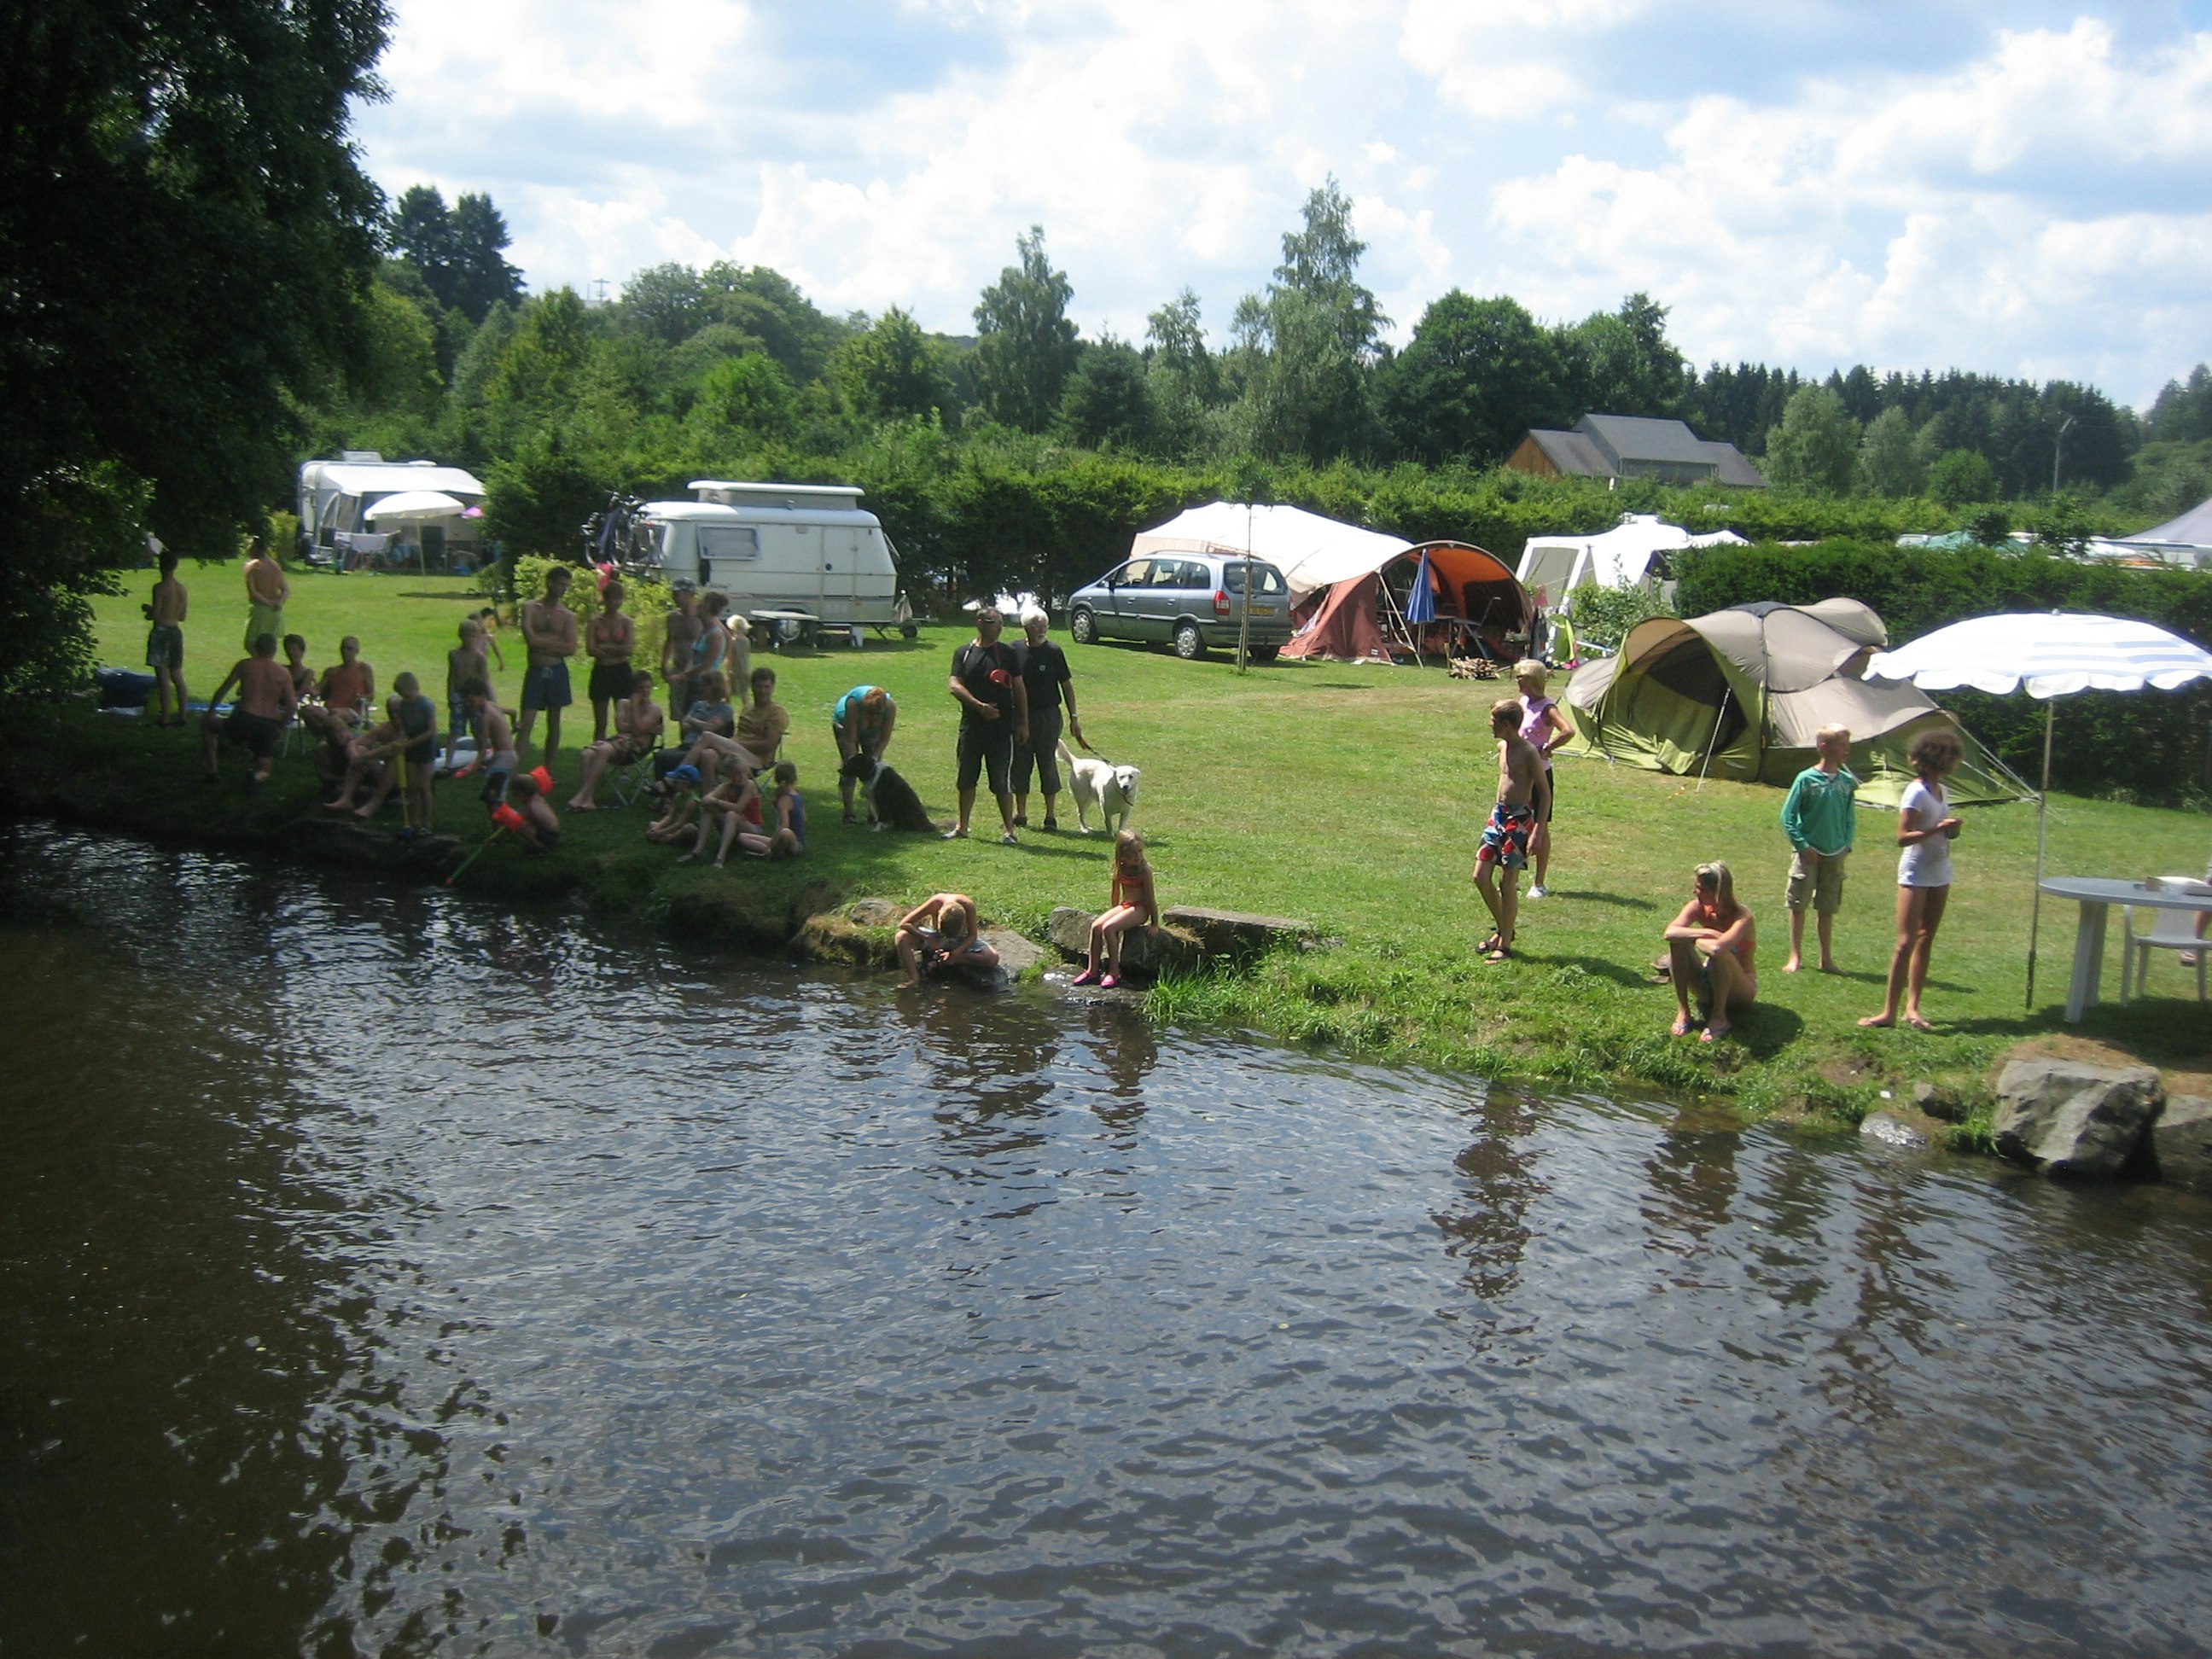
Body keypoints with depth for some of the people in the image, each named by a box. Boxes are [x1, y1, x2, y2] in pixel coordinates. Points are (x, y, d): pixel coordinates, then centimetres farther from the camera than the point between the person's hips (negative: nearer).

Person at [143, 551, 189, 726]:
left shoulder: (160, 587, -13)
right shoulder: (181, 588, 7)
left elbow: (155, 614, -16)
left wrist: (148, 610, 5)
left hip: (161, 631, -7)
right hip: (176, 631, 7)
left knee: (163, 676, -4)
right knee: (177, 675, 11)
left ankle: (164, 717, -3)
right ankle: (182, 715, 11)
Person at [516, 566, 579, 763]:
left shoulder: (568, 616, 5)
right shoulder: (530, 607, 3)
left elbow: (570, 649, -7)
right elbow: (531, 640, -11)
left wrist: (543, 644, -9)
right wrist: (556, 642, -6)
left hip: (557, 672, 2)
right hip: (535, 672, -2)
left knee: (554, 723, 8)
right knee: (526, 723, -7)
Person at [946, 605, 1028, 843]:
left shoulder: (1008, 654, 6)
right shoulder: (964, 653, 7)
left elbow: (1019, 689, 7)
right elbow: (954, 686, -3)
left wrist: (1023, 723, 2)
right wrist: (979, 706, -16)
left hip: (1002, 727, -2)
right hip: (971, 725, 2)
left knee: (1002, 781, -4)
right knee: (966, 779, 10)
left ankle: (1008, 830, 1)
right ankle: (962, 827, 22)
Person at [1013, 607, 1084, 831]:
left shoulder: (1053, 652, -4)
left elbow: (1066, 685, 0)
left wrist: (1073, 717, -2)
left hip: (1048, 715, -2)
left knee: (1048, 764, 2)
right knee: (1020, 764, 7)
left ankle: (1050, 816, 11)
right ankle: (1020, 814, 18)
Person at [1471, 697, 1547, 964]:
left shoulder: (1528, 753, -15)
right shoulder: (1502, 747, 8)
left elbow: (1544, 793, -13)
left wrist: (1537, 832, -18)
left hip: (1520, 818, -8)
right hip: (1499, 814, 8)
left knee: (1509, 882, -3)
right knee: (1481, 876, 6)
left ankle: (1505, 945, 6)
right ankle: (1502, 929, 24)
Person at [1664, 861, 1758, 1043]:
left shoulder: (1741, 915, -25)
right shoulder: (1698, 908, -10)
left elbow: (1718, 947, -44)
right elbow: (1670, 932, -27)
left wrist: (1695, 939, -26)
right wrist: (1707, 933, -33)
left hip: (1741, 990, -5)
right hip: (1709, 985, 5)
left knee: (1718, 953, -36)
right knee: (1678, 941, -20)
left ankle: (1719, 1018, -18)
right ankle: (1682, 1012, -15)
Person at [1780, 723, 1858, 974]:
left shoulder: (1847, 782, 2)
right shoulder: (1806, 779, -10)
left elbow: (1850, 818, 13)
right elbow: (1788, 816, -7)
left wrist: (1846, 844, 0)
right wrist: (1802, 845, -11)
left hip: (1835, 855, 4)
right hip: (1808, 853, -4)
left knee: (1828, 909, 11)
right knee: (1798, 905, 4)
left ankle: (1827, 958, 19)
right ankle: (1796, 957, 13)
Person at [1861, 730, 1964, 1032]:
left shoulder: (1941, 791, 10)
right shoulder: (1917, 792, -14)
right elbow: (1903, 837, -20)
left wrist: (1952, 829, -1)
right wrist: (1938, 828, -27)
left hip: (1940, 872, 8)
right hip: (1915, 874, -8)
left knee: (1926, 940, 8)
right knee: (1907, 942, -9)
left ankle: (1913, 1007, 11)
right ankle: (1889, 1011, -6)